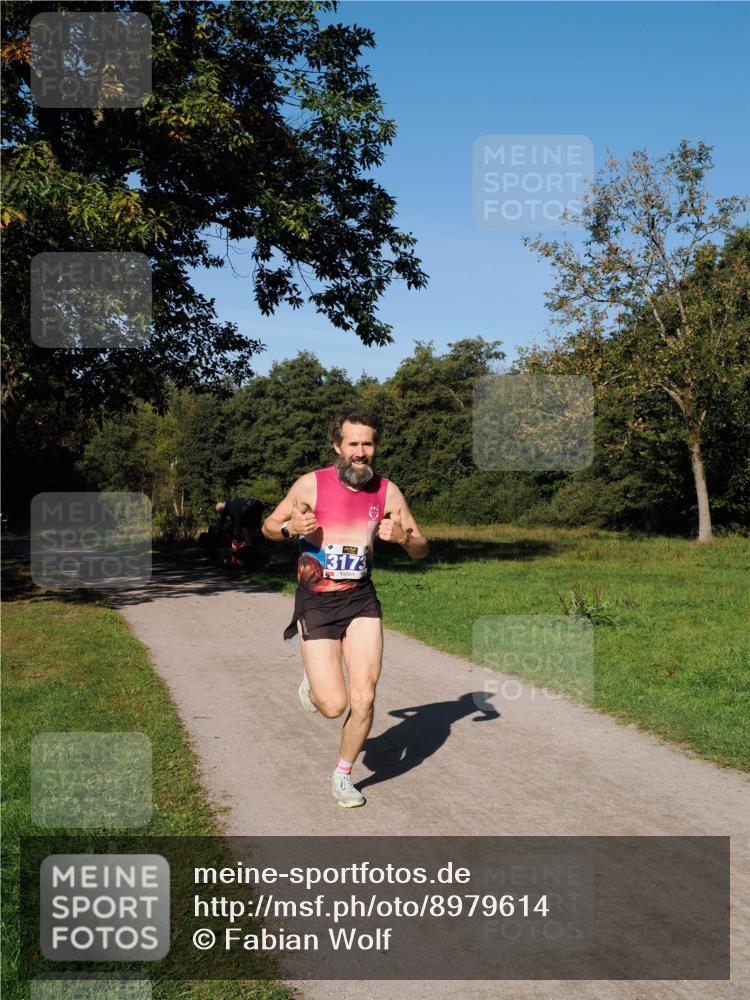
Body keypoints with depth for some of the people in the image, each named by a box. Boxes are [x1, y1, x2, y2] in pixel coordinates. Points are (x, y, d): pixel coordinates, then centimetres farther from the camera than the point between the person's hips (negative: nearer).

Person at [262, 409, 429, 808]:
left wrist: (403, 537, -18)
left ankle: (343, 776, 19)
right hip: (316, 602, -2)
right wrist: (290, 527, -18)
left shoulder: (387, 491, -1)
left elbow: (422, 549, 5)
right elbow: (269, 526, 5)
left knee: (364, 699, -7)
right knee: (333, 706, -7)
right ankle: (313, 679, 31)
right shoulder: (311, 484, -8)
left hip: (361, 600, 2)